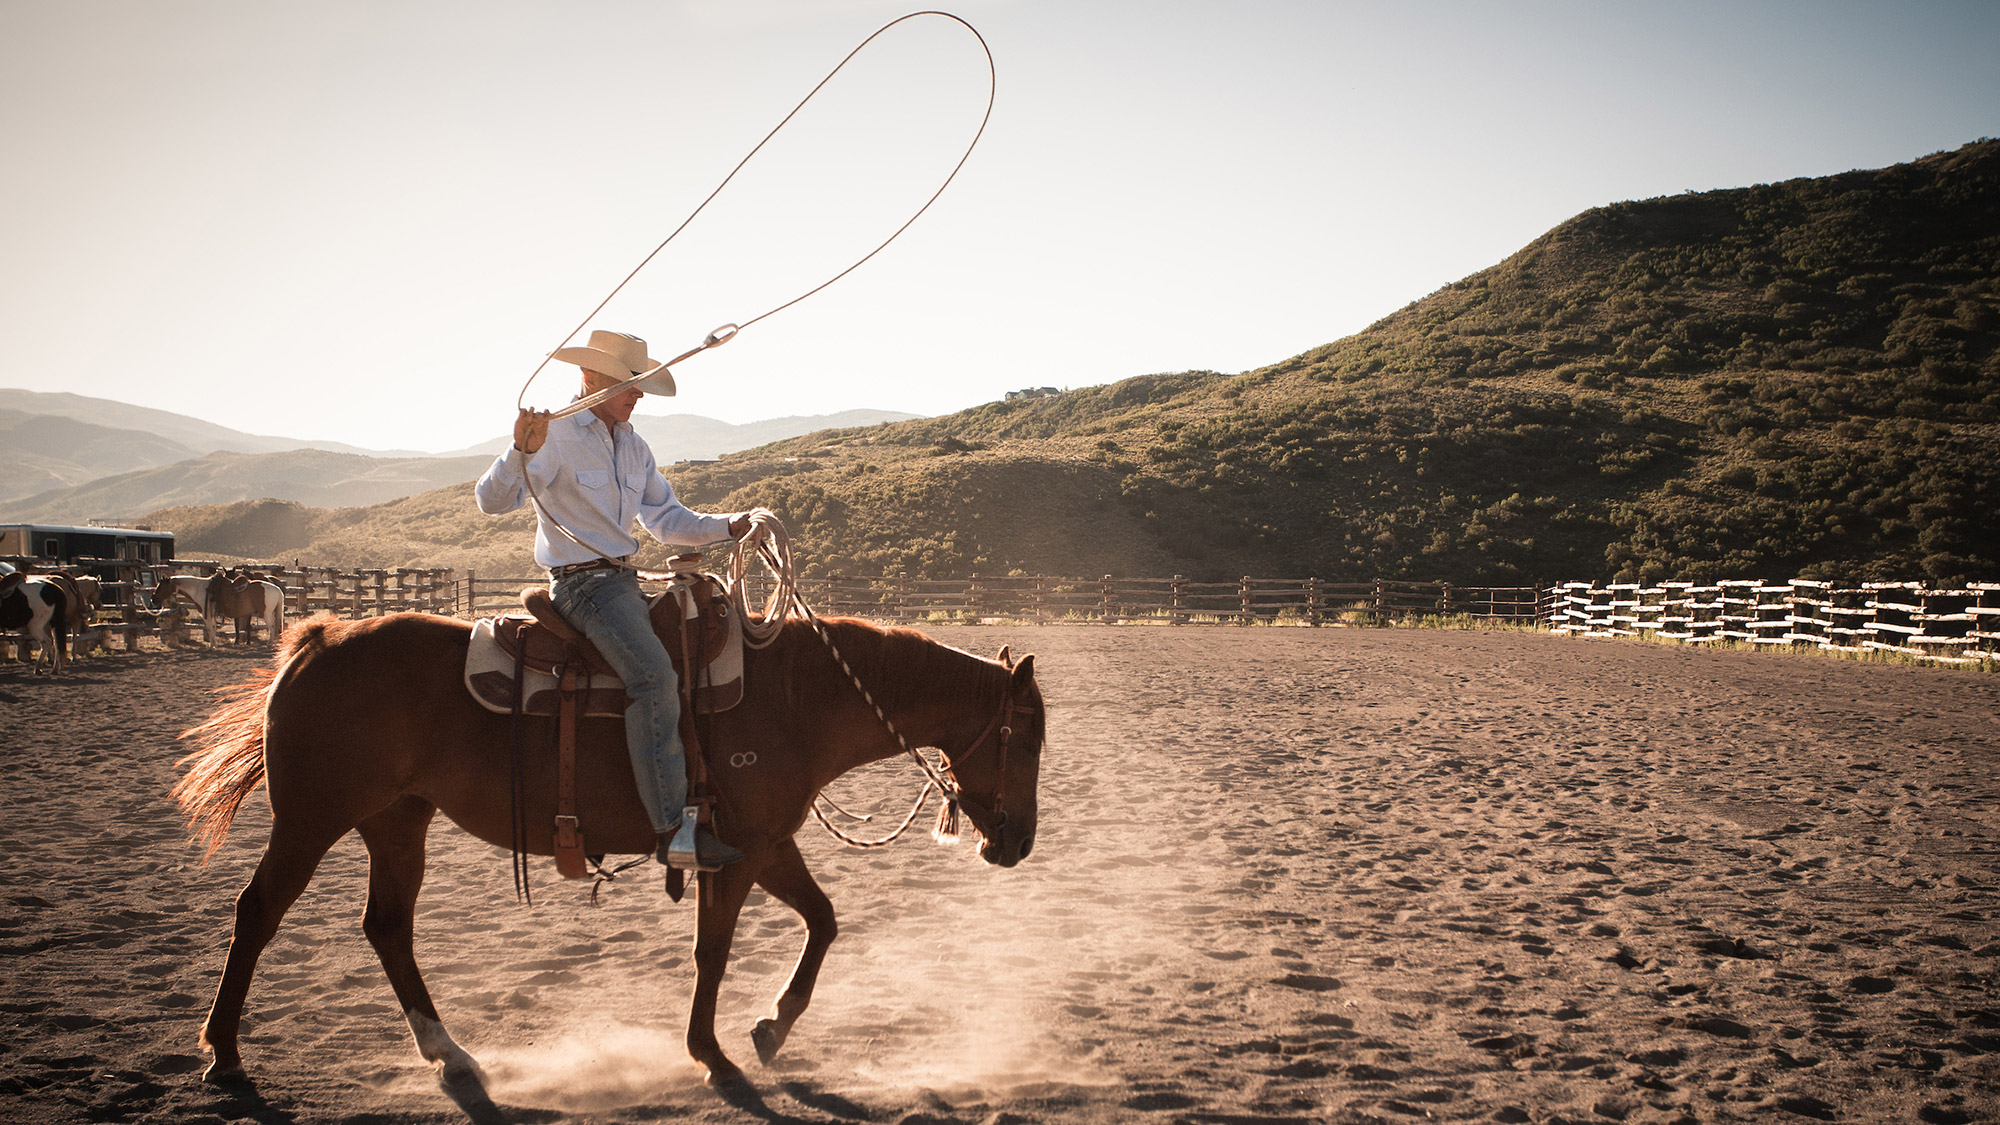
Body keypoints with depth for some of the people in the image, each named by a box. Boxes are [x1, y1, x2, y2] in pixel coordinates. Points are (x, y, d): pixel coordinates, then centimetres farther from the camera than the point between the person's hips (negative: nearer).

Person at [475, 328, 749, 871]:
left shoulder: (634, 446, 15)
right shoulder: (555, 434, -8)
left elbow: (669, 520, 18)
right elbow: (492, 500, -20)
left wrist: (730, 525, 3)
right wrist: (522, 450, -38)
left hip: (624, 582, 9)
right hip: (583, 584, -9)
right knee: (655, 677, -27)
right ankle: (672, 830, -28)